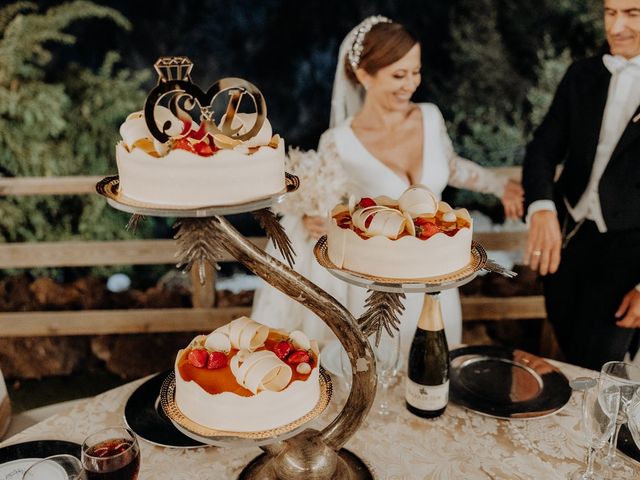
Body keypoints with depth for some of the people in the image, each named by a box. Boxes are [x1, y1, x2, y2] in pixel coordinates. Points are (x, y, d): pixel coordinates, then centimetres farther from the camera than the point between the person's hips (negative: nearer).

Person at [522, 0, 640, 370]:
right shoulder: (583, 74, 3)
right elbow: (543, 150, -2)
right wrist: (541, 209, -24)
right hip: (565, 234, 4)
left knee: (590, 371, 2)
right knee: (567, 346, 19)